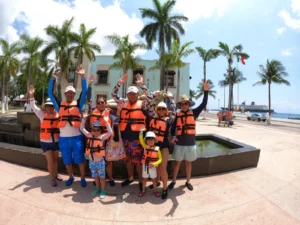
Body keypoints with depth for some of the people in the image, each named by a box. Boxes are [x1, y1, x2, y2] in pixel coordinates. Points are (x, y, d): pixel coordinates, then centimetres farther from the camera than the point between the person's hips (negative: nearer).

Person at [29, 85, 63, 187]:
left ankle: (56, 174, 37)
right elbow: (34, 107, -9)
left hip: (56, 141, 2)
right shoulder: (42, 114, -4)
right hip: (45, 142, -2)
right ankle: (52, 179, 18)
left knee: (55, 159, 18)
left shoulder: (58, 114, -4)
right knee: (50, 160, 2)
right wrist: (31, 96, -19)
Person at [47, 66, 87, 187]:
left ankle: (82, 178, 26)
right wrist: (53, 78, -5)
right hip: (63, 138, 2)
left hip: (76, 137, -2)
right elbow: (50, 93, 1)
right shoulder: (60, 105, 5)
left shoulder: (78, 104, 1)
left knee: (79, 158, 8)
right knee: (67, 160, 17)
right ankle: (71, 177, 38)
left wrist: (83, 77, -15)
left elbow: (84, 92, -9)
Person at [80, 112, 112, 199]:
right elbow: (82, 128, 1)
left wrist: (106, 122, -37)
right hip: (91, 162, 4)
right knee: (95, 176, 23)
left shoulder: (102, 137, -16)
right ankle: (97, 188, 42)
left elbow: (110, 132, -31)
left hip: (100, 162, -4)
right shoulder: (89, 136, -3)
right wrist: (84, 119, -9)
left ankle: (103, 191, 28)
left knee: (102, 177, 11)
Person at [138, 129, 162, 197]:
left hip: (152, 167, -1)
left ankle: (155, 190, 34)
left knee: (154, 179, 14)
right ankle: (143, 190, 35)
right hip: (145, 166, 1)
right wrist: (141, 131, -28)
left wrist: (154, 164, -25)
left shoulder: (157, 149, -12)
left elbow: (160, 159, -11)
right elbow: (141, 140, -19)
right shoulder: (145, 147, -7)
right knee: (144, 179, 17)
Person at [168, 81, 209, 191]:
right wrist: (173, 136, -17)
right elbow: (173, 127, 1)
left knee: (188, 163, 16)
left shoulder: (194, 113, -1)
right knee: (177, 162, 12)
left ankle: (188, 182, 34)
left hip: (191, 143, 1)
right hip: (179, 143, -1)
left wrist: (206, 91, -19)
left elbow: (203, 104, -10)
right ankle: (173, 181, 28)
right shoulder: (177, 115, -3)